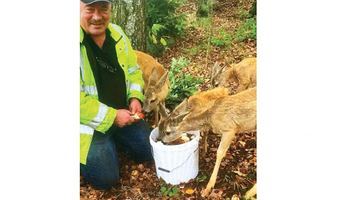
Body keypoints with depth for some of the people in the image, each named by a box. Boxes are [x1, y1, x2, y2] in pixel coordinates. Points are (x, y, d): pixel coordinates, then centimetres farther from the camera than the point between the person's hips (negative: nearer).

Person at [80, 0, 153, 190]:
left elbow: (133, 70, 10)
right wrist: (112, 116, -23)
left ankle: (113, 143, 34)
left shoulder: (117, 34, -1)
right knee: (105, 178, -9)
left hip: (123, 114, 6)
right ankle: (85, 155, 21)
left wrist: (135, 97, -7)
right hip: (90, 122, -6)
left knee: (149, 152, 12)